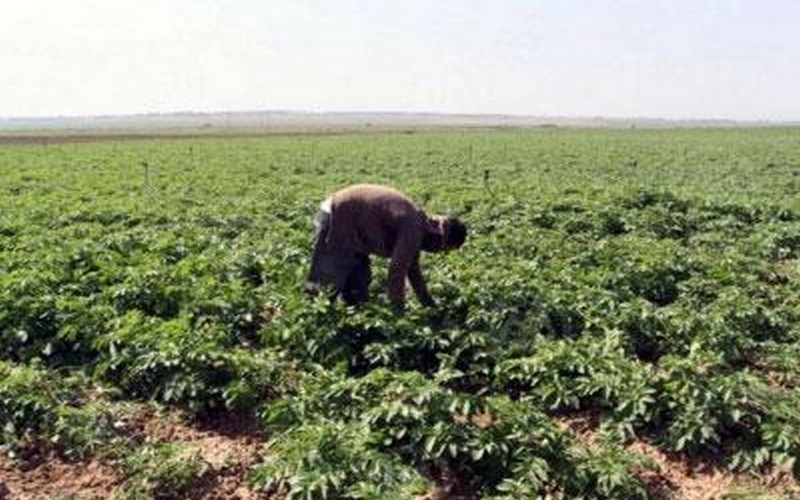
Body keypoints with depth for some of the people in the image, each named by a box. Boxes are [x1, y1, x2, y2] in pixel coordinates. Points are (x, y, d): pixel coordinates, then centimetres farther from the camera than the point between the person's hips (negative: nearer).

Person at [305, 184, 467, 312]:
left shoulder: (418, 220, 6)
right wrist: (399, 312, -14)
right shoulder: (413, 230, -25)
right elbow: (397, 271, -24)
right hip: (336, 220, -10)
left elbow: (412, 266, 18)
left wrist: (430, 305, 22)